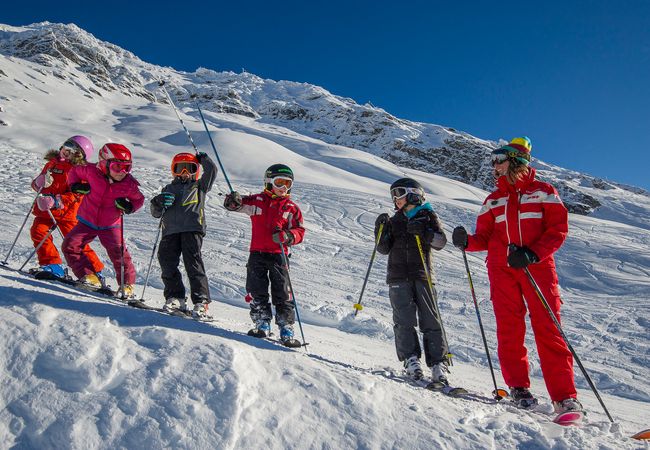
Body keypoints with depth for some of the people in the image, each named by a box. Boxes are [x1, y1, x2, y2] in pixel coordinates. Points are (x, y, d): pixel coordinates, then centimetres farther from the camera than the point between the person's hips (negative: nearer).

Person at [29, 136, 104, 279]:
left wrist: (56, 201, -29)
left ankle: (95, 270, 6)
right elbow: (37, 184, 23)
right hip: (45, 209, 7)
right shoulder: (52, 163, 14)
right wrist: (39, 182, -2)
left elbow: (76, 195, -17)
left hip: (66, 212, -6)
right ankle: (52, 265, -7)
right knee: (38, 232, -13)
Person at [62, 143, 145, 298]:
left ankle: (127, 283, -2)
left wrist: (129, 206, -17)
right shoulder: (92, 172, -14)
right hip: (87, 222, 2)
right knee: (69, 245, -10)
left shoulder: (129, 184, -14)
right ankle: (89, 276, 0)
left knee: (118, 251, -20)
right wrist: (75, 185, -12)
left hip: (111, 225, -2)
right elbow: (75, 171, 7)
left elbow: (139, 199, 4)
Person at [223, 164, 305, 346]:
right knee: (257, 292, 3)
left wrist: (288, 236, -17)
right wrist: (234, 201, -23)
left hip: (279, 255, -1)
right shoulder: (257, 201, 6)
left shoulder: (292, 208, 6)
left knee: (282, 295, -1)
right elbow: (239, 204, 2)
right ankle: (262, 324, 14)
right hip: (257, 254, 1)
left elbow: (300, 231, 4)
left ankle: (286, 330, 5)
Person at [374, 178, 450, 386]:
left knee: (431, 320, -6)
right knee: (404, 320, -8)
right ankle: (411, 360, -6)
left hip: (422, 275, -2)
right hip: (398, 277, 3)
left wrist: (423, 232, -20)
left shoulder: (428, 216, 9)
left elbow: (441, 241, -4)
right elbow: (384, 249, 13)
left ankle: (439, 365, -5)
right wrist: (382, 230, -2)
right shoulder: (394, 220, 19)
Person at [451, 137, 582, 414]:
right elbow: (484, 239, 14)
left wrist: (532, 254, -15)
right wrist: (466, 242, -9)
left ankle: (565, 396, -6)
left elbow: (558, 229, 0)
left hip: (537, 266, -3)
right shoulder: (493, 200, 18)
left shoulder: (543, 192, 9)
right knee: (509, 327, -2)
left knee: (547, 327, -9)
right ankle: (518, 386, 8)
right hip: (501, 269, 3)